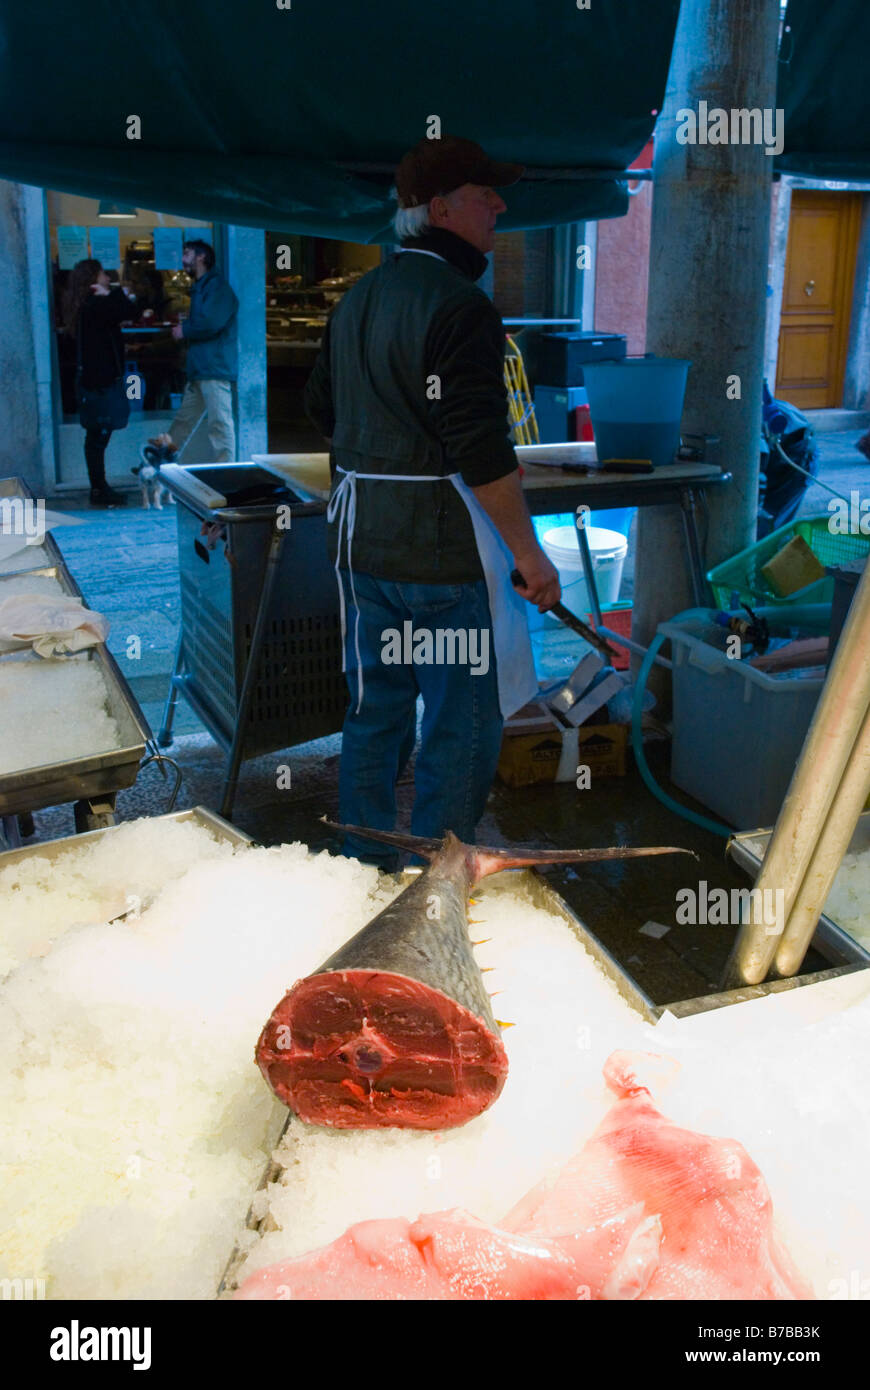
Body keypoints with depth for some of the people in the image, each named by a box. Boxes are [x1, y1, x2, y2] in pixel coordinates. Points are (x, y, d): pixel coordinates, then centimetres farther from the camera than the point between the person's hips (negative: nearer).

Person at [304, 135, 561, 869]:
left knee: (376, 709, 17)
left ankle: (363, 869, 28)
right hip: (445, 546, -9)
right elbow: (481, 450, -21)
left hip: (361, 538, 9)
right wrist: (529, 553, -14)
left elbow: (322, 407, 23)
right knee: (463, 724, 2)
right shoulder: (460, 305, -15)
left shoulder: (356, 299, 13)